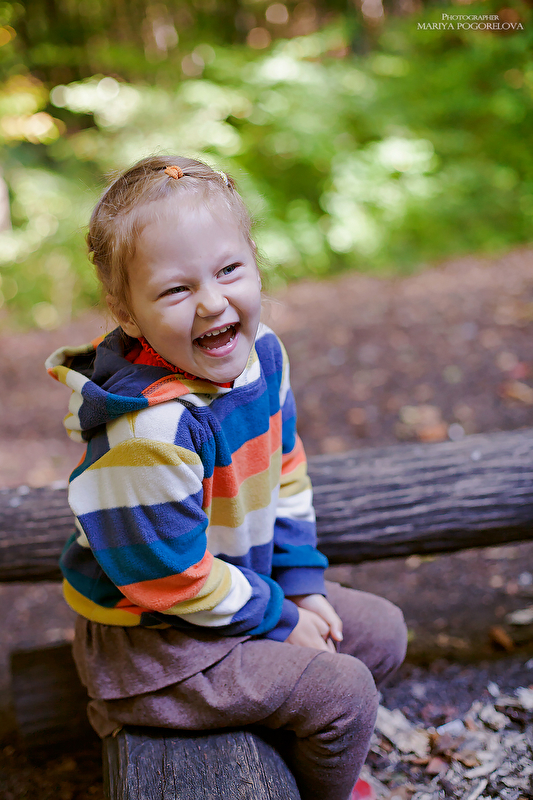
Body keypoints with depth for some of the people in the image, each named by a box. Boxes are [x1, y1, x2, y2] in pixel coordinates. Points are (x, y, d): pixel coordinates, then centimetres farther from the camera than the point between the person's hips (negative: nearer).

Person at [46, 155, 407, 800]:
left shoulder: (260, 353, -8)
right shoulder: (150, 433, -34)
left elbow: (284, 475, 6)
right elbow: (174, 577, -24)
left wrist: (301, 584, 4)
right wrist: (278, 621, -13)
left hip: (242, 584, 9)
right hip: (151, 639, -8)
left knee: (381, 632, 15)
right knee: (339, 690, -14)